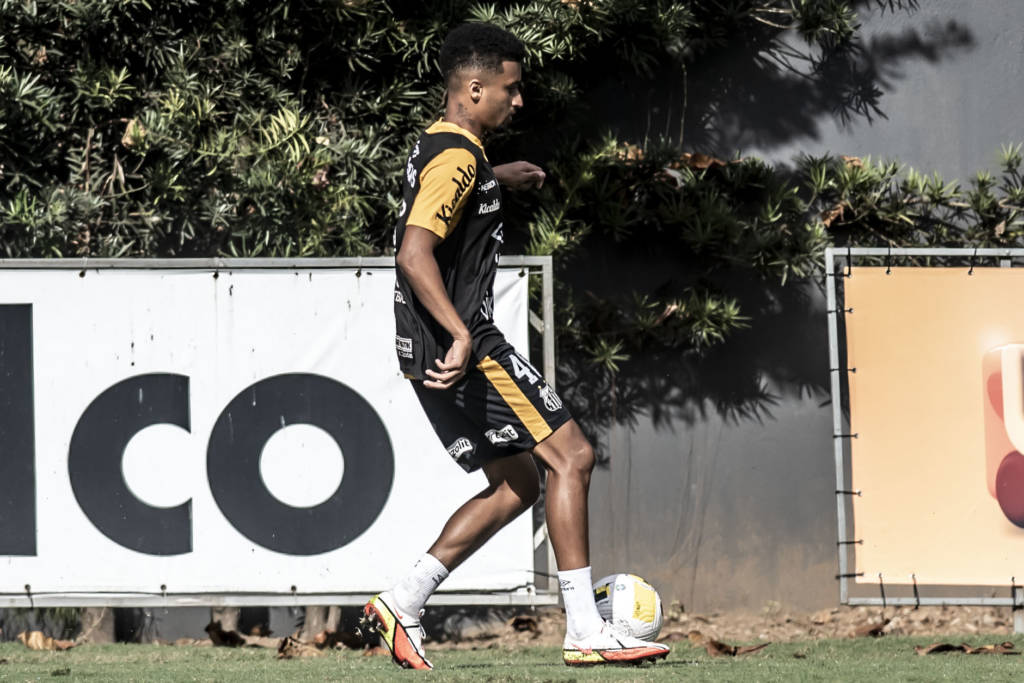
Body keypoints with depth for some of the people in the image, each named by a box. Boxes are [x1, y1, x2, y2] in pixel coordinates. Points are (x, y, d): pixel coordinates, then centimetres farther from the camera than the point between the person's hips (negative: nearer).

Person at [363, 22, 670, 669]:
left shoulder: (436, 145, 16)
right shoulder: (457, 159, -15)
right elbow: (415, 254, -28)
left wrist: (496, 178, 49)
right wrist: (463, 336, -34)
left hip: (437, 352, 11)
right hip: (463, 347, -11)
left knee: (516, 485, 14)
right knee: (570, 454, -9)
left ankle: (403, 603, 9)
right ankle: (585, 630, -12)